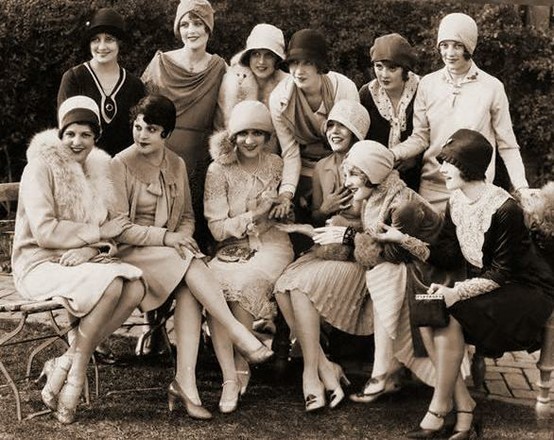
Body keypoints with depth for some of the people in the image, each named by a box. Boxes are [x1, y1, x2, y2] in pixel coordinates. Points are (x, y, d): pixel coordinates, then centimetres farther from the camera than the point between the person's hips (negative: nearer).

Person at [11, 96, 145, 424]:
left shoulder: (98, 169, 12)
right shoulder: (42, 167, -9)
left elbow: (106, 233, 8)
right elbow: (44, 231, -18)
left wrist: (90, 249, -15)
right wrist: (98, 233, -13)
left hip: (83, 261, 7)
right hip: (40, 264, -6)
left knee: (135, 287, -22)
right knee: (109, 285, -32)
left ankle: (66, 363, -16)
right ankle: (76, 369, -14)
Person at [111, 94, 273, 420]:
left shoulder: (177, 165, 12)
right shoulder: (120, 165, -5)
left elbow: (187, 216, 16)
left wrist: (182, 238, -8)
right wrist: (164, 238, -19)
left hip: (171, 248, 4)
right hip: (132, 252, -4)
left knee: (189, 290, -30)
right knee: (192, 264, -33)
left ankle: (185, 382, -35)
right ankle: (241, 337, -31)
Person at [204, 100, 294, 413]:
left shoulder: (277, 166, 8)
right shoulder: (219, 170, 3)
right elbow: (217, 228, -3)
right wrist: (254, 215, -14)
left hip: (272, 245, 0)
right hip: (233, 247, 1)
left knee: (244, 284, -33)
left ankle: (241, 368, -15)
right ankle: (230, 379, -30)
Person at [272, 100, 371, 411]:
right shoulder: (322, 168, 11)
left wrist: (310, 230, -11)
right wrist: (324, 209, -6)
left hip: (358, 254, -6)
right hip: (325, 248, 6)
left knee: (302, 286, -28)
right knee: (282, 288, -22)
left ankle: (312, 373, -20)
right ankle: (325, 368, -21)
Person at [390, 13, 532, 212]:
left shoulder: (492, 87, -4)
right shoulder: (428, 84, 2)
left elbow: (507, 145, 1)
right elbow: (420, 138, 5)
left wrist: (521, 187, -8)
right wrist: (391, 154, -13)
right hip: (432, 188, 2)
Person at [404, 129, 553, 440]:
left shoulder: (504, 209, -23)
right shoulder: (456, 203, 1)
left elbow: (501, 272, -22)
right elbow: (448, 255, -3)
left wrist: (457, 293, -30)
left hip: (526, 291, -8)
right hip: (485, 285, 8)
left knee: (447, 317, -26)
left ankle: (440, 409, -11)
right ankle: (465, 409, -12)